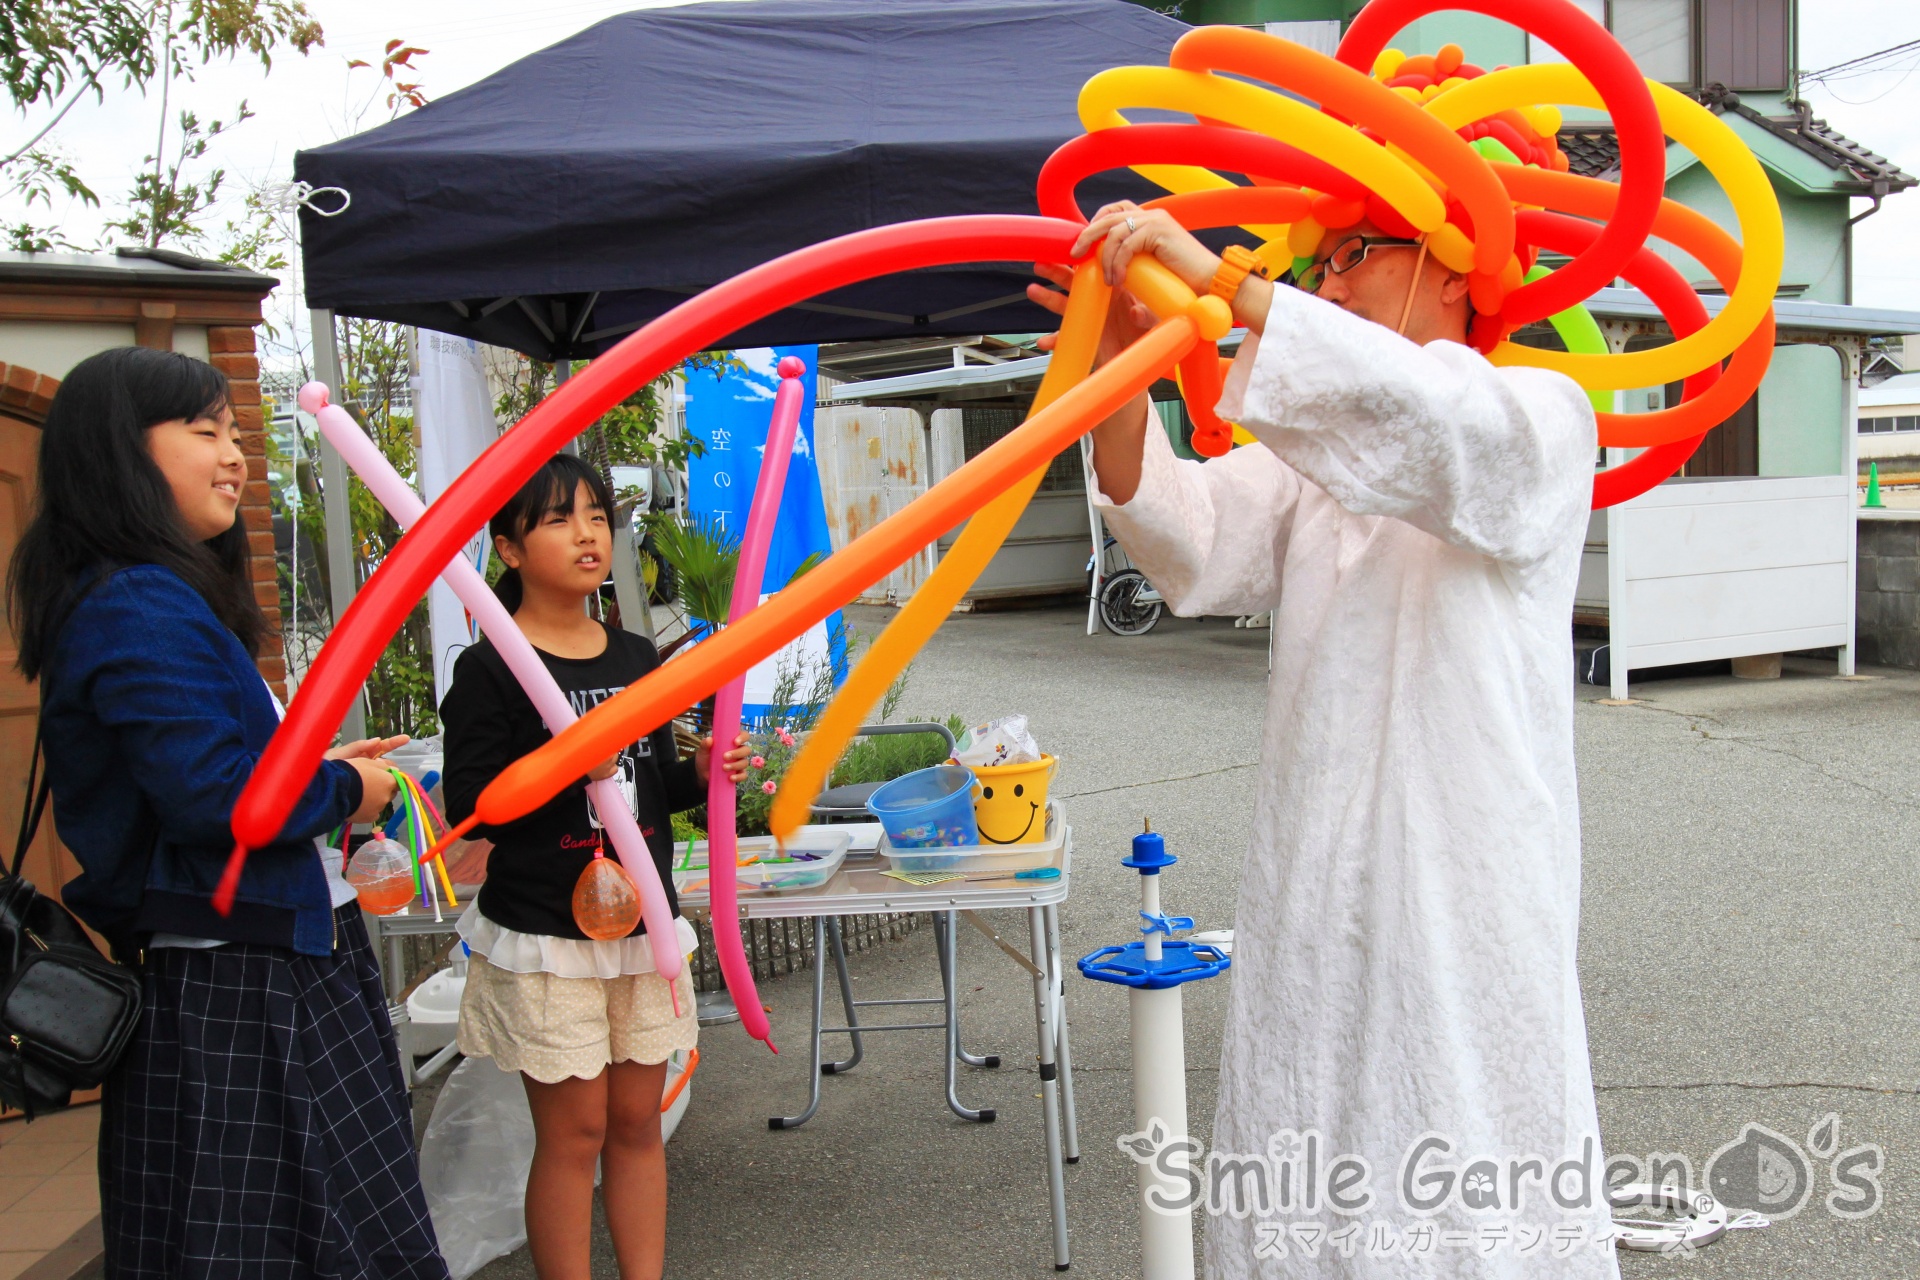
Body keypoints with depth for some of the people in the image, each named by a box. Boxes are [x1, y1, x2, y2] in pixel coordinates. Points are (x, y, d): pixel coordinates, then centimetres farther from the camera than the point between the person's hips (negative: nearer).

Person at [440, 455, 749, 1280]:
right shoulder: (490, 670, -10)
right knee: (573, 1131, 3)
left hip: (643, 924, 6)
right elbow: (468, 808, -14)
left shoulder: (636, 657, 8)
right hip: (543, 936, -5)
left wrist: (702, 774, -4)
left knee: (637, 1120, 14)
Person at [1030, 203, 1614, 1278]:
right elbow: (1195, 544, -2)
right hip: (1307, 897, 5)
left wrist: (1223, 281, -27)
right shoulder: (1316, 449, 16)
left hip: (1468, 898, -5)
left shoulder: (1544, 416, 0)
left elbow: (1426, 421, -24)